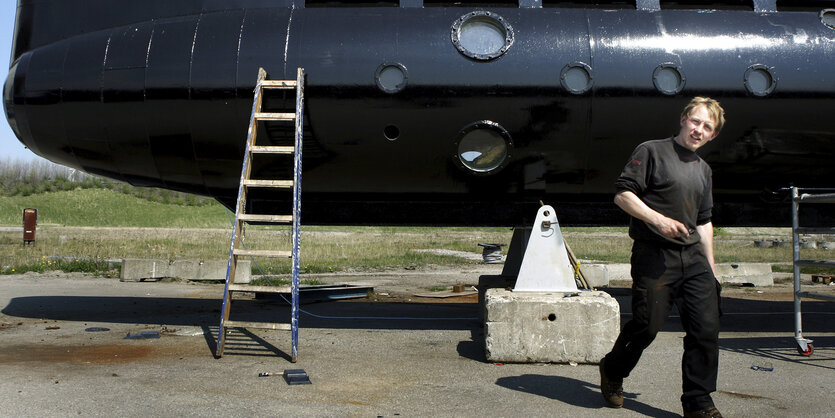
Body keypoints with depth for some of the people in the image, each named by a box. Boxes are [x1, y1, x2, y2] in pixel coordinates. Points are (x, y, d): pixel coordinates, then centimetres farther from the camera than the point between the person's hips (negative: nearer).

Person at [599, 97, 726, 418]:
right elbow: (622, 194, -9)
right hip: (655, 256, -6)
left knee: (706, 327, -2)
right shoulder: (652, 151, 0)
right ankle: (612, 371, 24)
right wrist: (658, 220, -20)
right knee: (647, 325, -4)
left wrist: (710, 267, 21)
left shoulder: (703, 170, 21)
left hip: (694, 258, 6)